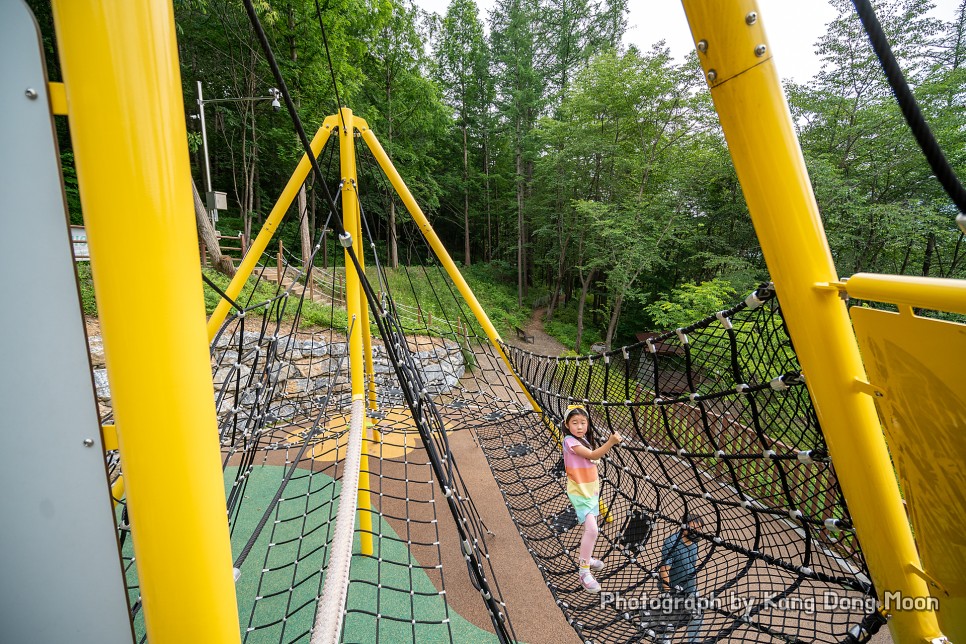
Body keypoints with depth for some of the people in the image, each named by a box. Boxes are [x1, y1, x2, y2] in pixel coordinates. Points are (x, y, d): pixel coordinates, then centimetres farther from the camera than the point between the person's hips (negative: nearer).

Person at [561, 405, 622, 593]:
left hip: (591, 491, 9)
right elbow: (592, 455, -29)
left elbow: (592, 460, 7)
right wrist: (611, 442, -38)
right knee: (592, 530, -16)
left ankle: (586, 558, 40)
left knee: (591, 528, 19)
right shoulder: (570, 441, -21)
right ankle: (584, 571, -2)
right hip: (580, 493, -9)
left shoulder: (586, 440, 7)